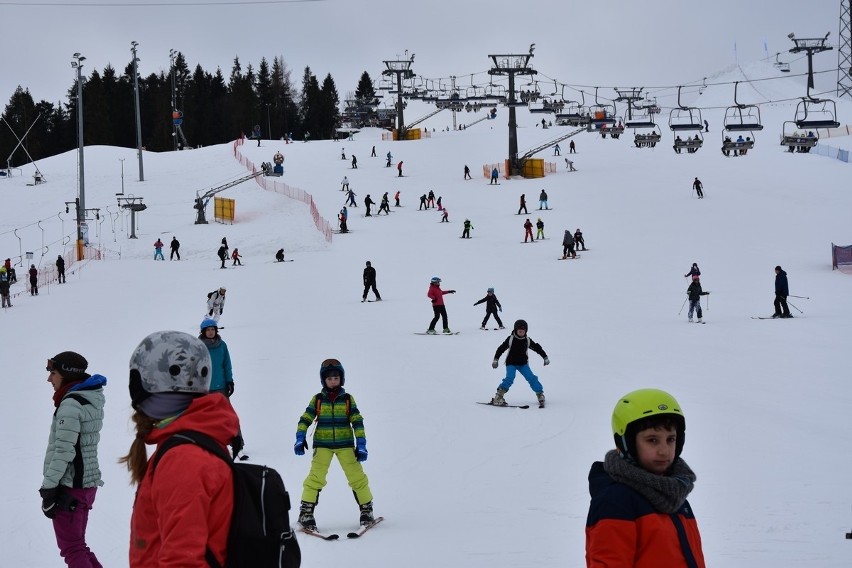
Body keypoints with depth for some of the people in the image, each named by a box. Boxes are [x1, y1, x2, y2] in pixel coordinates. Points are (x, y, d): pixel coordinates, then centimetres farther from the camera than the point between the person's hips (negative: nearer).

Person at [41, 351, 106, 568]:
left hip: (69, 487, -9)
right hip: (88, 483, 9)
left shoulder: (71, 405, -17)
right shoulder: (91, 400, 11)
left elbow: (63, 450, -21)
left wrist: (48, 487, -17)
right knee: (77, 544, 17)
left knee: (71, 548, -2)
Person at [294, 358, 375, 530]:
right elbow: (305, 420, 4)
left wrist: (361, 446, -4)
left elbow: (357, 422, 3)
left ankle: (367, 510, 11)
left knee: (357, 477, -3)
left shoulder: (348, 399, 4)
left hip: (345, 444, 0)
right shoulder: (317, 400, 4)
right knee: (315, 477, -12)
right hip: (322, 444, 0)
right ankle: (306, 513, -7)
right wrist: (300, 439, -9)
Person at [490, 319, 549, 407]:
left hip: (523, 364, 3)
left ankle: (540, 395, 4)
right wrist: (496, 359, -10)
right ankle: (498, 397, -22)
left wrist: (545, 357, 9)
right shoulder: (510, 339, -9)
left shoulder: (527, 340, 0)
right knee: (510, 378, -23)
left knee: (531, 378, -9)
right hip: (511, 363, -3)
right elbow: (501, 349, -5)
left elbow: (537, 348, 10)